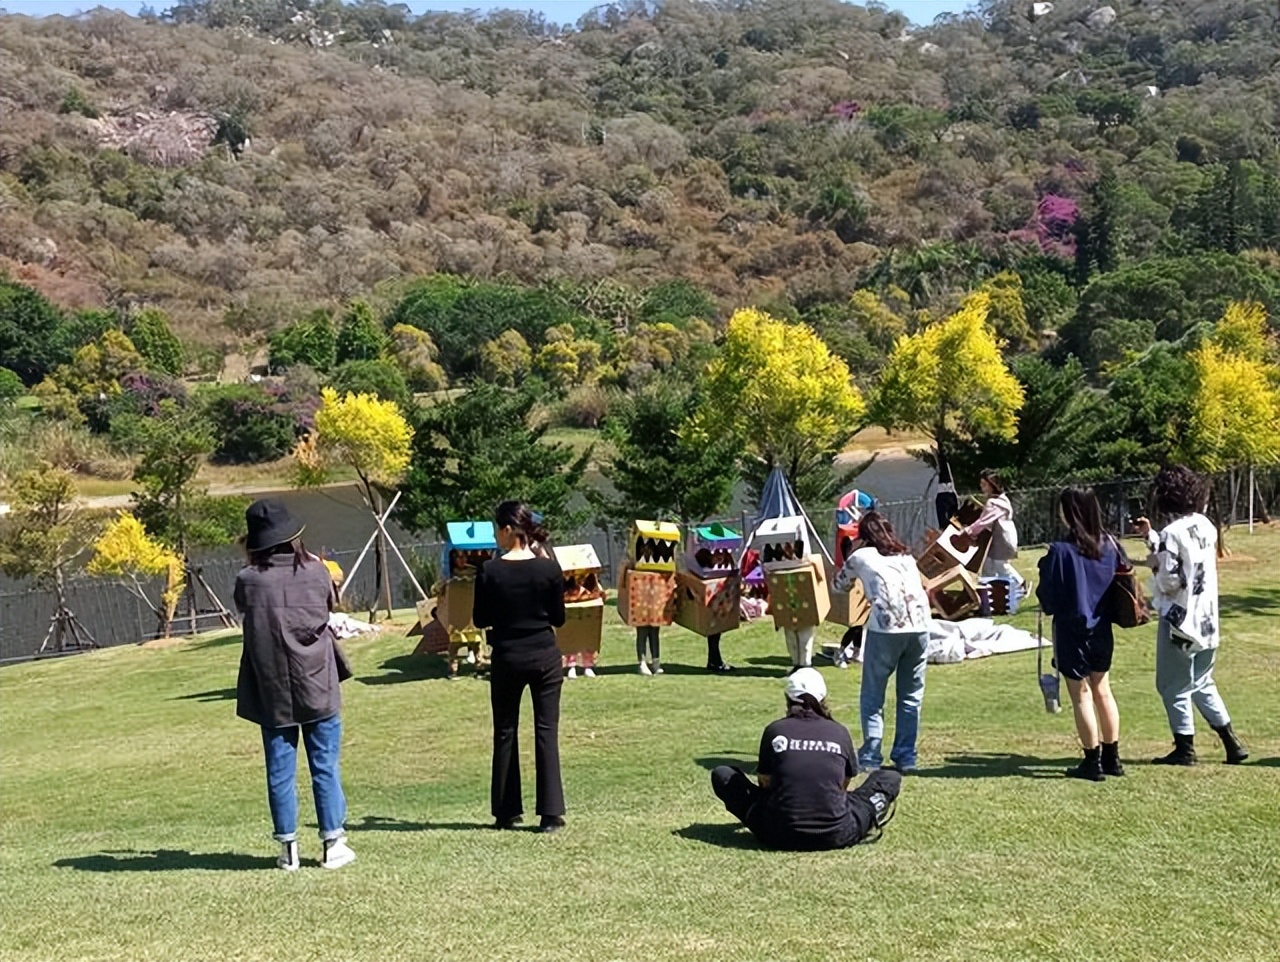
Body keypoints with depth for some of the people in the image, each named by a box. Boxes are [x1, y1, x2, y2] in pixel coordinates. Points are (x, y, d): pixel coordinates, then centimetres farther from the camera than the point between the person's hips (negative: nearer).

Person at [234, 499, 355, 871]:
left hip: (272, 692, 0)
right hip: (318, 688, 0)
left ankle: (288, 847, 14)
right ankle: (333, 843, 13)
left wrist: (253, 564, 12)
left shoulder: (248, 581, -10)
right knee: (325, 767, 8)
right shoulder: (316, 572, -8)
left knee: (280, 772, 9)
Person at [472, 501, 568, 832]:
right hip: (545, 657, 0)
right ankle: (551, 813, 3)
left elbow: (480, 620, -2)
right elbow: (559, 618, 0)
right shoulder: (549, 569, -8)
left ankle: (507, 811, 17)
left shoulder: (490, 572, -10)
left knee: (505, 733, 12)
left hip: (507, 659, 0)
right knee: (546, 732, 5)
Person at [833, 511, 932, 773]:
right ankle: (906, 757, 13)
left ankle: (870, 757, -1)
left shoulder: (861, 556, 13)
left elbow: (839, 585, 26)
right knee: (911, 696, 13)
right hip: (919, 626, 4)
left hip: (886, 628, -4)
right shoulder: (906, 555, 24)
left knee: (872, 697, 5)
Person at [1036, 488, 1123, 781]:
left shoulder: (1061, 551, -20)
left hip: (1072, 632, -6)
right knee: (1102, 691, 17)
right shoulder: (1109, 545, -3)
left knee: (1081, 695, 5)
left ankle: (1092, 762, 10)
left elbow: (1048, 598, -15)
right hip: (1102, 629, 6)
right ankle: (1111, 758, 24)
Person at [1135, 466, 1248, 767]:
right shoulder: (1205, 526, 5)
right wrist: (1151, 537, 17)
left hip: (1180, 619, -8)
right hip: (1207, 618, 8)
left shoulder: (1172, 533, -18)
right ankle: (1232, 743, 19)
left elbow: (1170, 581, -20)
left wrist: (1155, 564, -3)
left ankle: (1185, 748, 11)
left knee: (1174, 685, 5)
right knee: (1202, 683, 20)